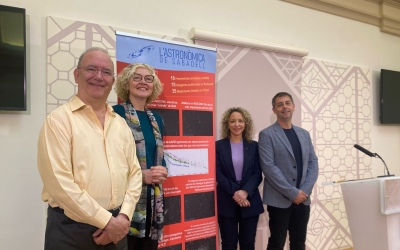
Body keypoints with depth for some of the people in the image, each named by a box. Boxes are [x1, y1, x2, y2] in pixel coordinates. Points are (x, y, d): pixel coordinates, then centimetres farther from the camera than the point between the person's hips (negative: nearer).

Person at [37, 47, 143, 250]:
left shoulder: (120, 123, 8)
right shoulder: (59, 120, -9)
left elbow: (134, 172, 7)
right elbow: (59, 182, -16)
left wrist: (124, 216, -5)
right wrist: (106, 221, -14)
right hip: (71, 229, -5)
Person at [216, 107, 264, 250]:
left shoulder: (254, 146, 6)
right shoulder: (219, 146, 0)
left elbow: (257, 174, 0)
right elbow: (218, 173, -6)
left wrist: (245, 192, -16)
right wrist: (234, 192, -16)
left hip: (250, 200, 2)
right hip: (227, 202, -1)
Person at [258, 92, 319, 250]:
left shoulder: (304, 134, 11)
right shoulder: (267, 135, -6)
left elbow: (313, 163, 7)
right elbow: (269, 167, -14)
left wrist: (304, 191, -6)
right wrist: (292, 193, -15)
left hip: (302, 199, 5)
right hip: (279, 200, -5)